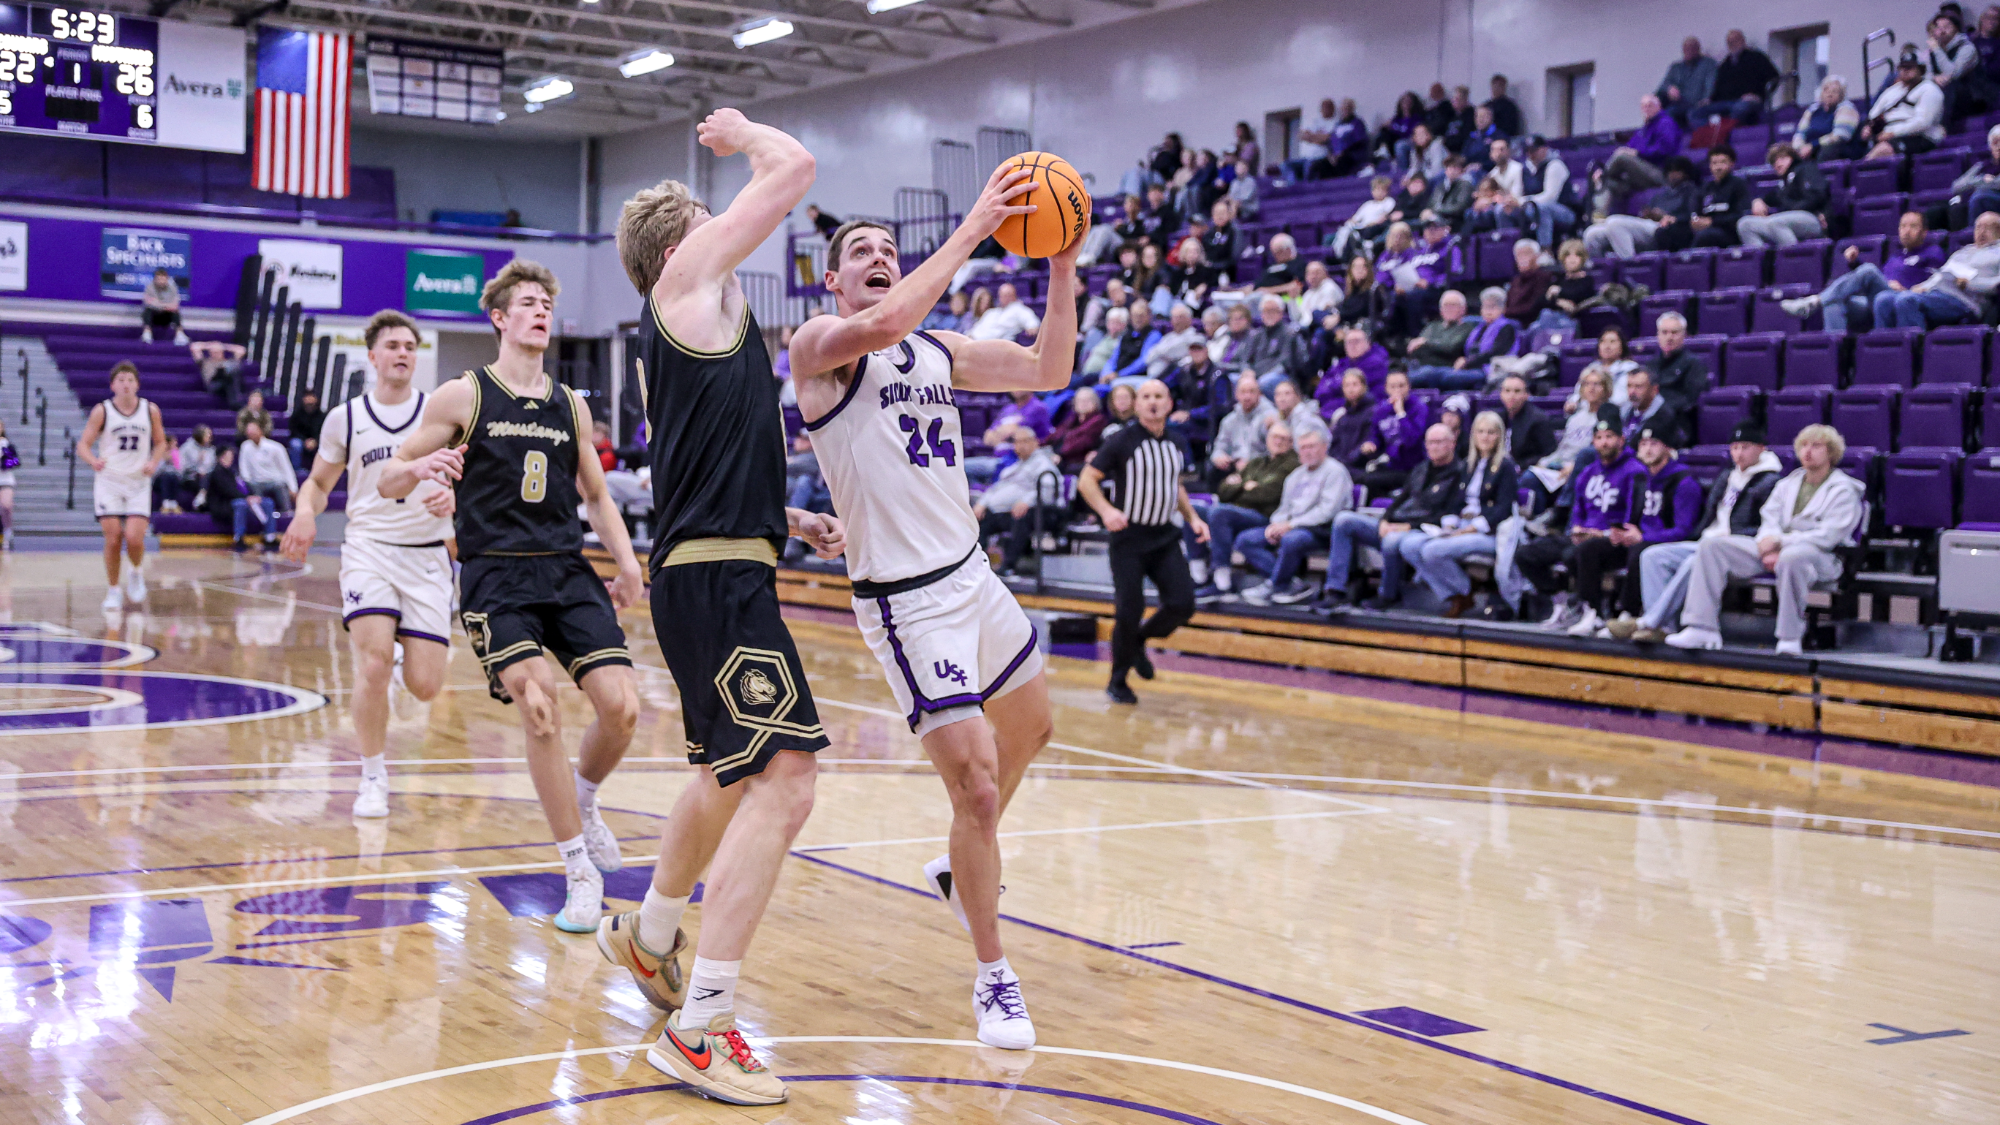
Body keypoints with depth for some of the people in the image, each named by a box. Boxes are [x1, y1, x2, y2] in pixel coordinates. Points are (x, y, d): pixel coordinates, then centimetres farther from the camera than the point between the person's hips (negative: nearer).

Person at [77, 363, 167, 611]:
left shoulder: (151, 410, 2)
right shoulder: (102, 411, -4)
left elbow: (160, 443, 13)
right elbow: (83, 445, -3)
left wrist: (154, 462, -6)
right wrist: (93, 461, -24)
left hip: (139, 483, 1)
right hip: (109, 481, -1)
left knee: (134, 538, -13)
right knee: (113, 539, -5)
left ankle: (137, 572, 19)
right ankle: (113, 590, 12)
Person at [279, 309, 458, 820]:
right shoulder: (345, 418, 5)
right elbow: (318, 482, 16)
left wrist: (453, 499, -16)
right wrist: (306, 512, -6)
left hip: (427, 556, 1)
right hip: (368, 547, -1)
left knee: (425, 687, -5)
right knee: (374, 667, -18)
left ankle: (403, 649, 33)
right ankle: (373, 779, 1)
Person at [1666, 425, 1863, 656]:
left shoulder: (1844, 490, 1)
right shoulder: (1788, 484, 22)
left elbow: (1828, 536, -11)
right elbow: (1769, 518, 14)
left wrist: (1780, 541, -15)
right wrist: (1768, 546, -9)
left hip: (1820, 556, -7)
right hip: (1775, 552, 7)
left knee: (1791, 557, -45)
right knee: (1711, 544, -9)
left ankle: (1790, 639, -35)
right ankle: (1702, 629, -18)